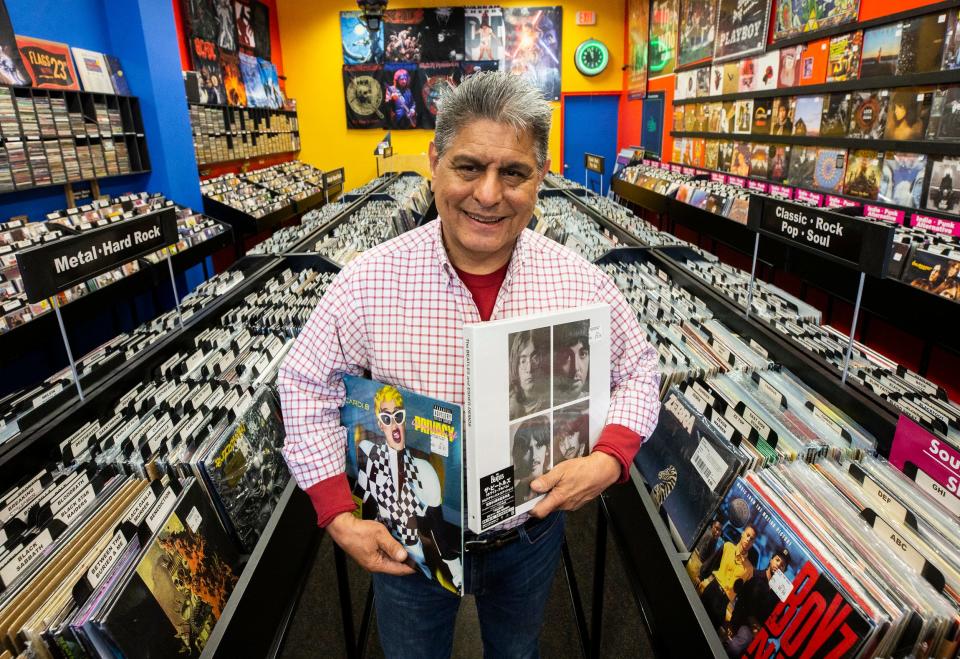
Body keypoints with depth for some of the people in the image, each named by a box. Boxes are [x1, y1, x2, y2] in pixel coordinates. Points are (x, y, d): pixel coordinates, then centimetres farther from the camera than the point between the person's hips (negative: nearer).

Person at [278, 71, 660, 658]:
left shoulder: (581, 283, -16)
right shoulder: (370, 281, -20)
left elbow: (638, 371, -1)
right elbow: (307, 384, -8)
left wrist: (608, 460, -19)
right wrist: (339, 516, -13)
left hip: (531, 536, 2)